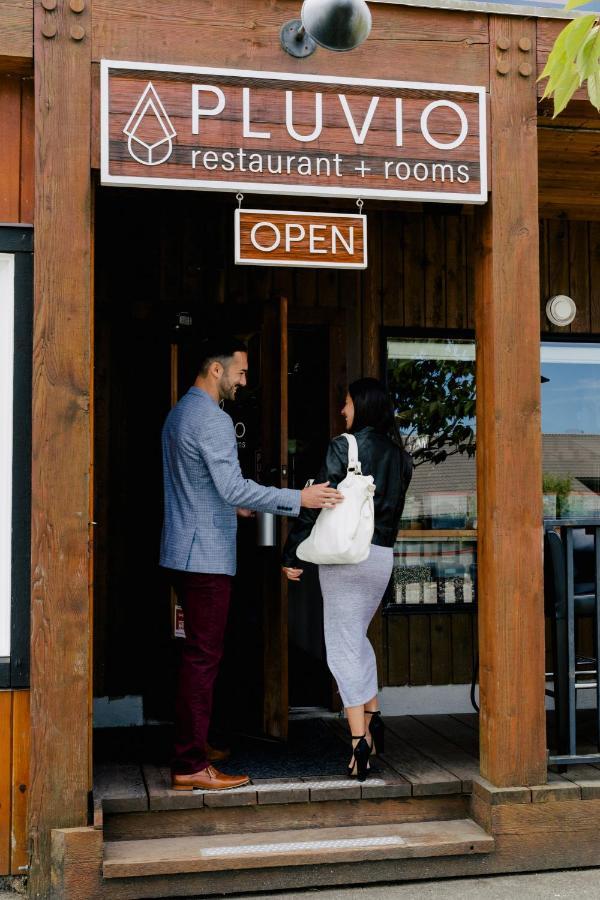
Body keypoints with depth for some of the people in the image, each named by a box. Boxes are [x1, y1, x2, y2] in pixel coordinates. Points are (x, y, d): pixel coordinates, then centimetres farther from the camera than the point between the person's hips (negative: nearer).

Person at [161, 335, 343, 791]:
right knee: (203, 655, -6)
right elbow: (233, 487, -25)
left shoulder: (179, 413, 16)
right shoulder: (212, 419, -16)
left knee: (199, 651, 17)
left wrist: (231, 505, 34)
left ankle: (192, 742, 27)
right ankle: (190, 766, -2)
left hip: (185, 550, 10)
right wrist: (298, 499, -22)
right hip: (205, 553, -10)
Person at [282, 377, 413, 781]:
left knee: (344, 647, 2)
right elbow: (395, 509, 14)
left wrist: (293, 555, -6)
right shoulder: (399, 455, 10)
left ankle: (360, 741, 0)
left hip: (343, 553, -5)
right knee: (356, 636, 24)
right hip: (383, 557, 6)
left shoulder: (344, 445, -8)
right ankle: (373, 718, 19)